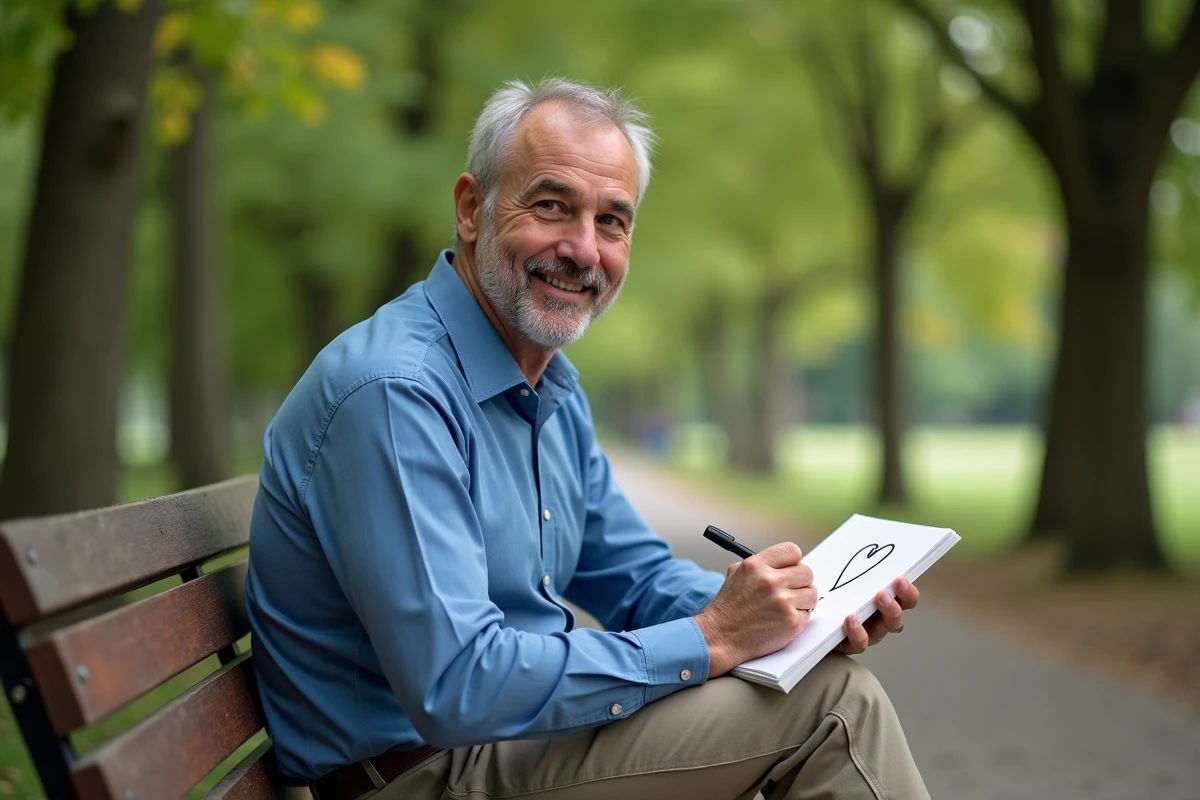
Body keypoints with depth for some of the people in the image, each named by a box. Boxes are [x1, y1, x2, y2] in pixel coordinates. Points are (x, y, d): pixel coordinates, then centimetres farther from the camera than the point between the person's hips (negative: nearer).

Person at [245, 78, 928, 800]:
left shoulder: (554, 386, 8)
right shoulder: (393, 392, -24)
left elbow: (637, 577, 14)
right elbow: (458, 691, -30)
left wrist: (807, 609, -5)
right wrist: (710, 640, -23)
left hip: (510, 728, 9)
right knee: (831, 697, -13)